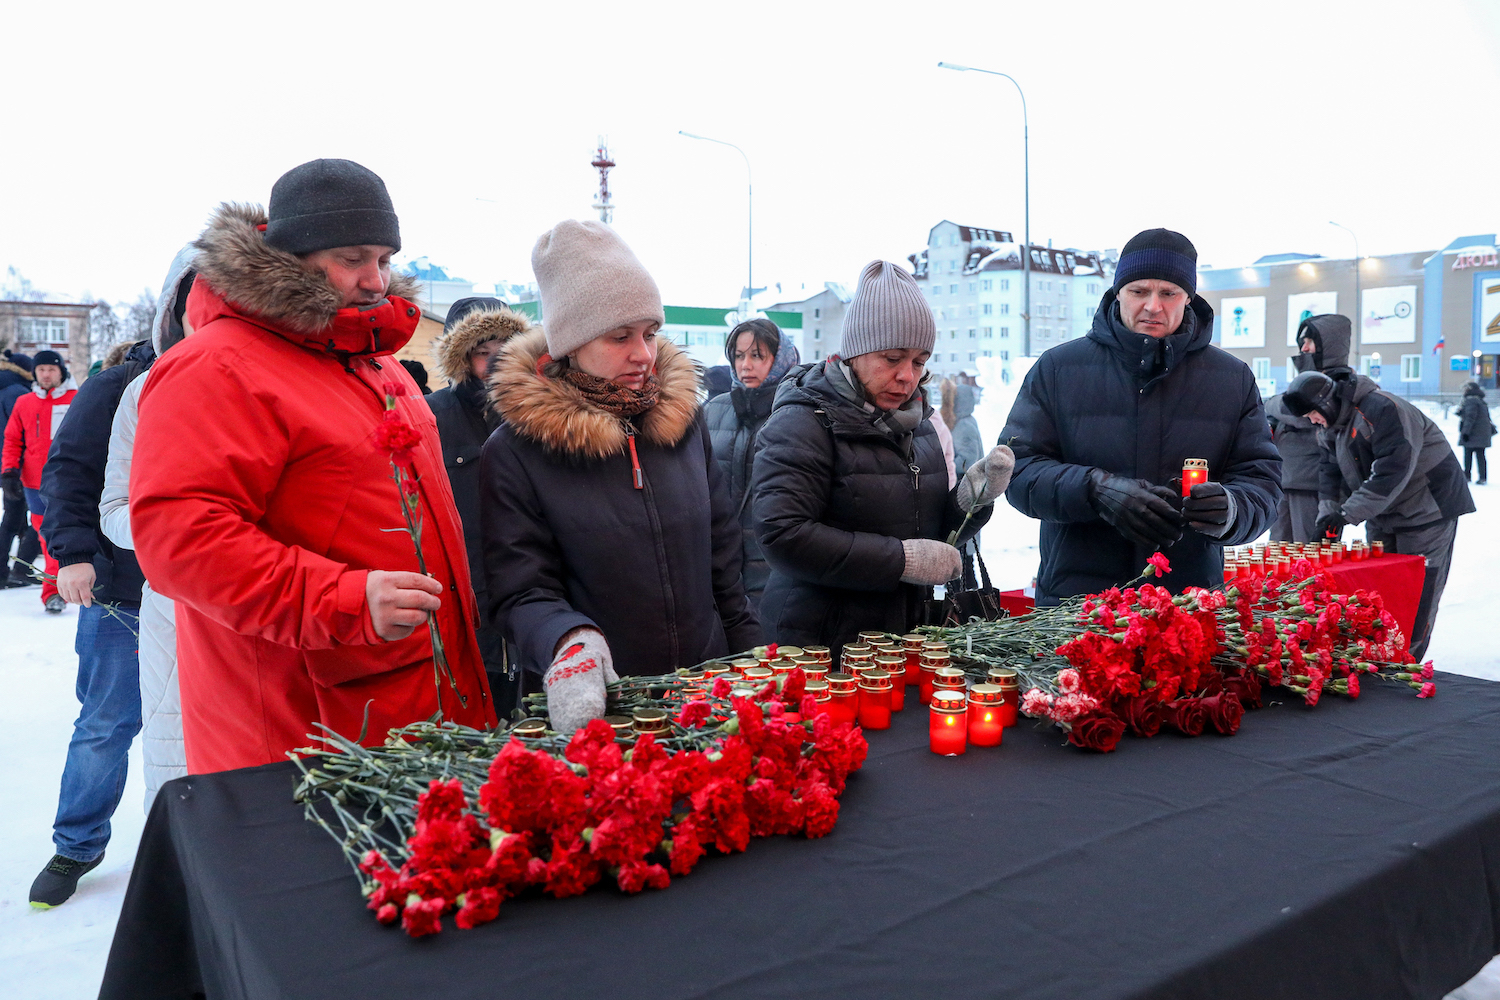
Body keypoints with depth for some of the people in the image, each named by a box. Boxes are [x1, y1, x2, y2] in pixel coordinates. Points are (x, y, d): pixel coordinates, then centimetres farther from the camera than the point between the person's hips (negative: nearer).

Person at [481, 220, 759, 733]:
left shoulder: (684, 418, 4)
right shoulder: (514, 452, -9)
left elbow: (722, 553, 11)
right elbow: (522, 591, -11)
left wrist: (752, 666, 8)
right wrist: (571, 643, -32)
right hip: (598, 708, -4)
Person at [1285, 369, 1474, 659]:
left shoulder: (1382, 409, -26)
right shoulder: (1333, 424, 5)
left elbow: (1392, 471, -32)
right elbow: (1331, 469, 7)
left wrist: (1348, 512, -31)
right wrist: (1329, 511, -10)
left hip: (1427, 511, -9)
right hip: (1381, 515, 9)